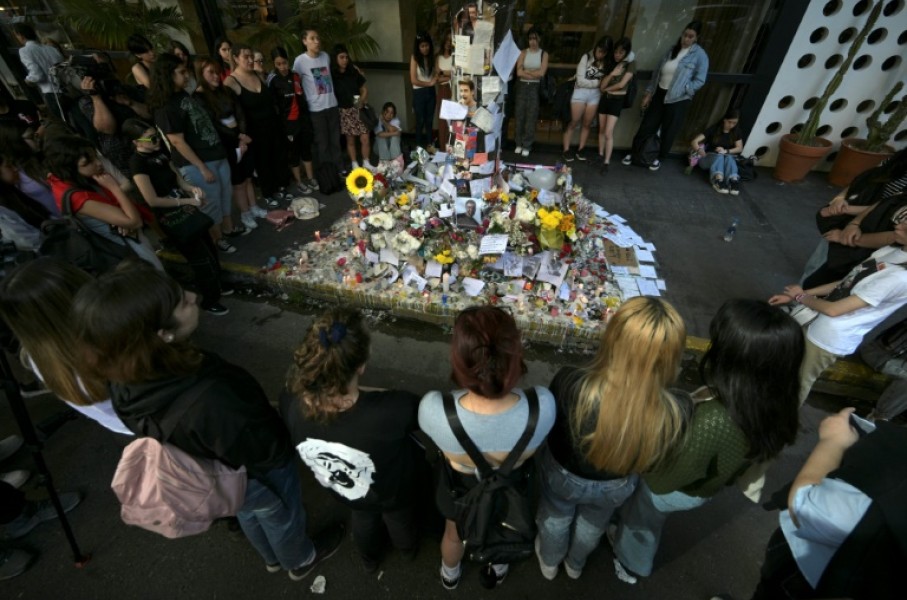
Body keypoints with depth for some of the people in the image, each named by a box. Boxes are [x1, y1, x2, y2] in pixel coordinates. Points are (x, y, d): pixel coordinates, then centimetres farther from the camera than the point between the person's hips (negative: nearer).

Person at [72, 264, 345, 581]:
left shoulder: (126, 378, -24)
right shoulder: (211, 401, -48)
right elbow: (265, 450, -30)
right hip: (260, 475, -6)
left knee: (248, 513, 35)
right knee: (281, 516, 28)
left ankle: (272, 557, 66)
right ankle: (300, 560, 60)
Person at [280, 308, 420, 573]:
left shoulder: (291, 401, -36)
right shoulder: (394, 409, -48)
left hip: (342, 491, 3)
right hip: (391, 492, -2)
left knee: (363, 516, 39)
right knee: (398, 515, 36)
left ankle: (369, 558, 71)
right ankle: (408, 548, 70)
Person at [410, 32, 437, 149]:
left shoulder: (432, 56, 5)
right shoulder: (415, 58, -9)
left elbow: (437, 73, 6)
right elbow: (413, 80, -14)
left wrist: (436, 78, -17)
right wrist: (429, 83, -9)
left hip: (431, 91, 4)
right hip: (419, 93, -4)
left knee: (429, 120, 11)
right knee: (420, 121, 4)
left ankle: (429, 144, 23)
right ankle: (419, 146, 17)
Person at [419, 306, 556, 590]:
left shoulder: (433, 410, -43)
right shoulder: (543, 405, -40)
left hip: (461, 487, -1)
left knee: (454, 534, 36)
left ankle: (450, 575, 70)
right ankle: (499, 569, 72)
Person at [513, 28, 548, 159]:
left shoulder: (544, 54, 4)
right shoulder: (523, 52, 7)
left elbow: (541, 73, -7)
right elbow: (519, 72, -5)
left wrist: (526, 71, -5)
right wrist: (534, 74, -10)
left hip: (535, 87, -1)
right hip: (522, 86, 1)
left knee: (531, 116, -3)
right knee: (520, 115, 1)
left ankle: (527, 145, 1)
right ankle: (519, 143, 10)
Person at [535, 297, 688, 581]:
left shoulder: (570, 384, -42)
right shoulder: (676, 412, -35)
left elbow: (549, 423, -18)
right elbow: (655, 460, -13)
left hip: (562, 473, -1)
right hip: (616, 486, 2)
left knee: (556, 516, 34)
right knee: (593, 523, 37)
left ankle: (549, 562, 65)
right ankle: (575, 564, 67)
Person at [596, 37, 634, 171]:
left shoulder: (631, 64, -4)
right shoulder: (612, 63, 9)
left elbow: (622, 84, -13)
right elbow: (602, 85, 1)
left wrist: (606, 89, 0)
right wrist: (612, 74, -14)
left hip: (617, 100, -5)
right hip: (605, 98, 5)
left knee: (608, 133, -12)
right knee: (601, 130, 10)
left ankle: (607, 162, -8)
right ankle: (600, 155, 25)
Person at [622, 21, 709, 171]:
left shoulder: (700, 55, -8)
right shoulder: (672, 50, 7)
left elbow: (700, 80, -10)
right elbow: (657, 72, 10)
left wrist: (681, 90, -18)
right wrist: (648, 93, 5)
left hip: (679, 100, -4)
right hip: (660, 94, 4)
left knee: (668, 132, 5)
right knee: (647, 125, 5)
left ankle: (659, 159, 23)